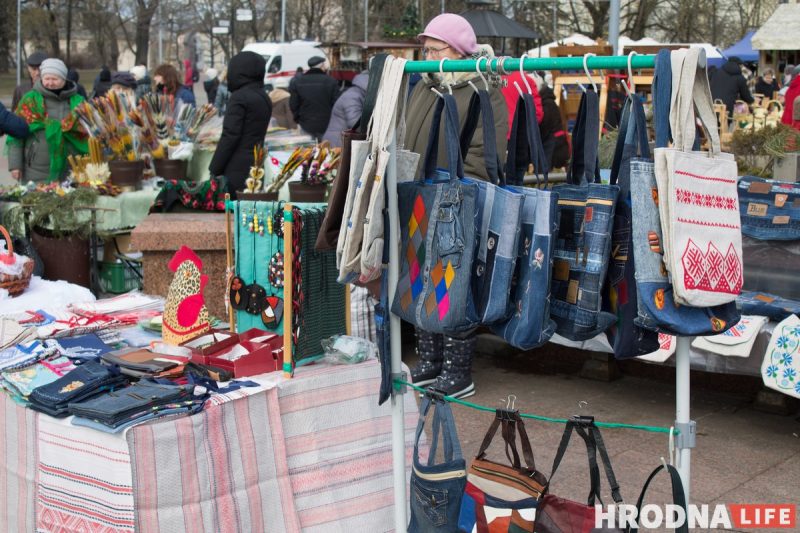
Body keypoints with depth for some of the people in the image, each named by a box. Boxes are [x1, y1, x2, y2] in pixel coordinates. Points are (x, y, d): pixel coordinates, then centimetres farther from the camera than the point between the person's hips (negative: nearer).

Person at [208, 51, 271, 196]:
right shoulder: (264, 98, 13)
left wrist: (214, 169, -12)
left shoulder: (239, 97, -12)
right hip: (255, 167, 8)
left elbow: (230, 136, -16)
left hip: (236, 169, -8)